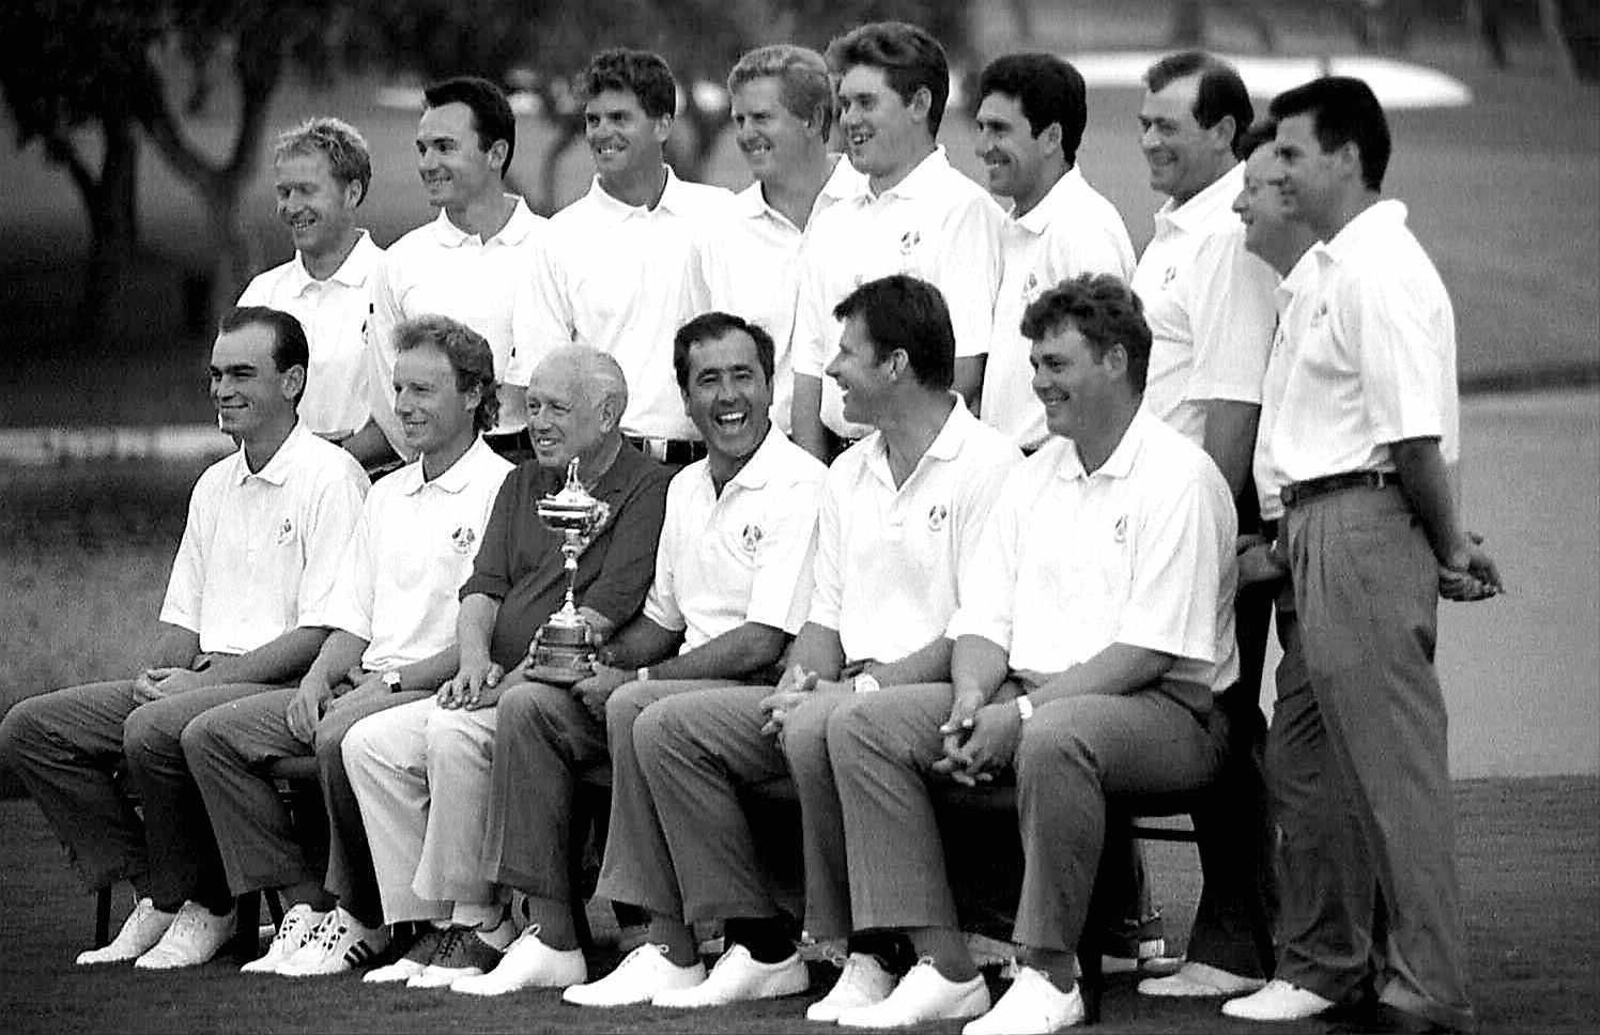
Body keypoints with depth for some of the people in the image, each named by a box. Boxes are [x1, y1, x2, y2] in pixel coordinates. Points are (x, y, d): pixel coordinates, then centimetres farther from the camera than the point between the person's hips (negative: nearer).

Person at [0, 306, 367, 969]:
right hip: (203, 679, 8)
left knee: (154, 732, -35)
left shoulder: (329, 478, -7)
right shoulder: (215, 486, 20)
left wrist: (201, 680, -18)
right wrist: (155, 675, -2)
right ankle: (153, 893, -5)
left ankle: (205, 908, -14)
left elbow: (324, 632, -15)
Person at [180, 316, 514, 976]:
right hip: (365, 685, 9)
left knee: (343, 736, -37)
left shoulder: (500, 490, -5)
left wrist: (392, 680, -17)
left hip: (441, 691, -8)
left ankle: (361, 920, -18)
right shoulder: (387, 495, 22)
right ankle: (304, 906, -10)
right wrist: (319, 677, 1)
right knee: (210, 735, -7)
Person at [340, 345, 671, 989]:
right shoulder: (523, 485, 21)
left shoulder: (646, 490, -5)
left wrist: (514, 677, -19)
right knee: (370, 742, -9)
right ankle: (430, 921, -11)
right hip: (497, 687, 8)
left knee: (454, 735, -31)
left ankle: (477, 924, -23)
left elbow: (599, 615, -14)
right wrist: (475, 659, -9)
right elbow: (483, 587, 12)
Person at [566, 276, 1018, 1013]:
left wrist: (863, 687, -20)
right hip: (852, 690, 9)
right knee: (666, 727, -4)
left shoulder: (989, 467, -9)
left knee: (817, 730, -38)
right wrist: (802, 680, -2)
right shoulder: (849, 474, 20)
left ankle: (868, 957, -23)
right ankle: (761, 948, -8)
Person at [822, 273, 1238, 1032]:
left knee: (1054, 738, -41)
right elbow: (985, 619, 14)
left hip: (1165, 709, -8)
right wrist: (972, 699, -9)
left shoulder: (1177, 479, -9)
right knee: (862, 726, -9)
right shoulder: (1034, 478, 17)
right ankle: (943, 966, -14)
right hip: (1033, 697, 8)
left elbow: (1149, 652, -16)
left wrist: (1021, 714, -20)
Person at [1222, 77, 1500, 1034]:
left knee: (1393, 764, -8)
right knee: (1306, 760, 16)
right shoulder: (1330, 270, 17)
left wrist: (1447, 546, -11)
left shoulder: (1380, 273, -16)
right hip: (1321, 527, 11)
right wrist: (1287, 539, 15)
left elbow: (1414, 433, -20)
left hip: (1365, 523, -11)